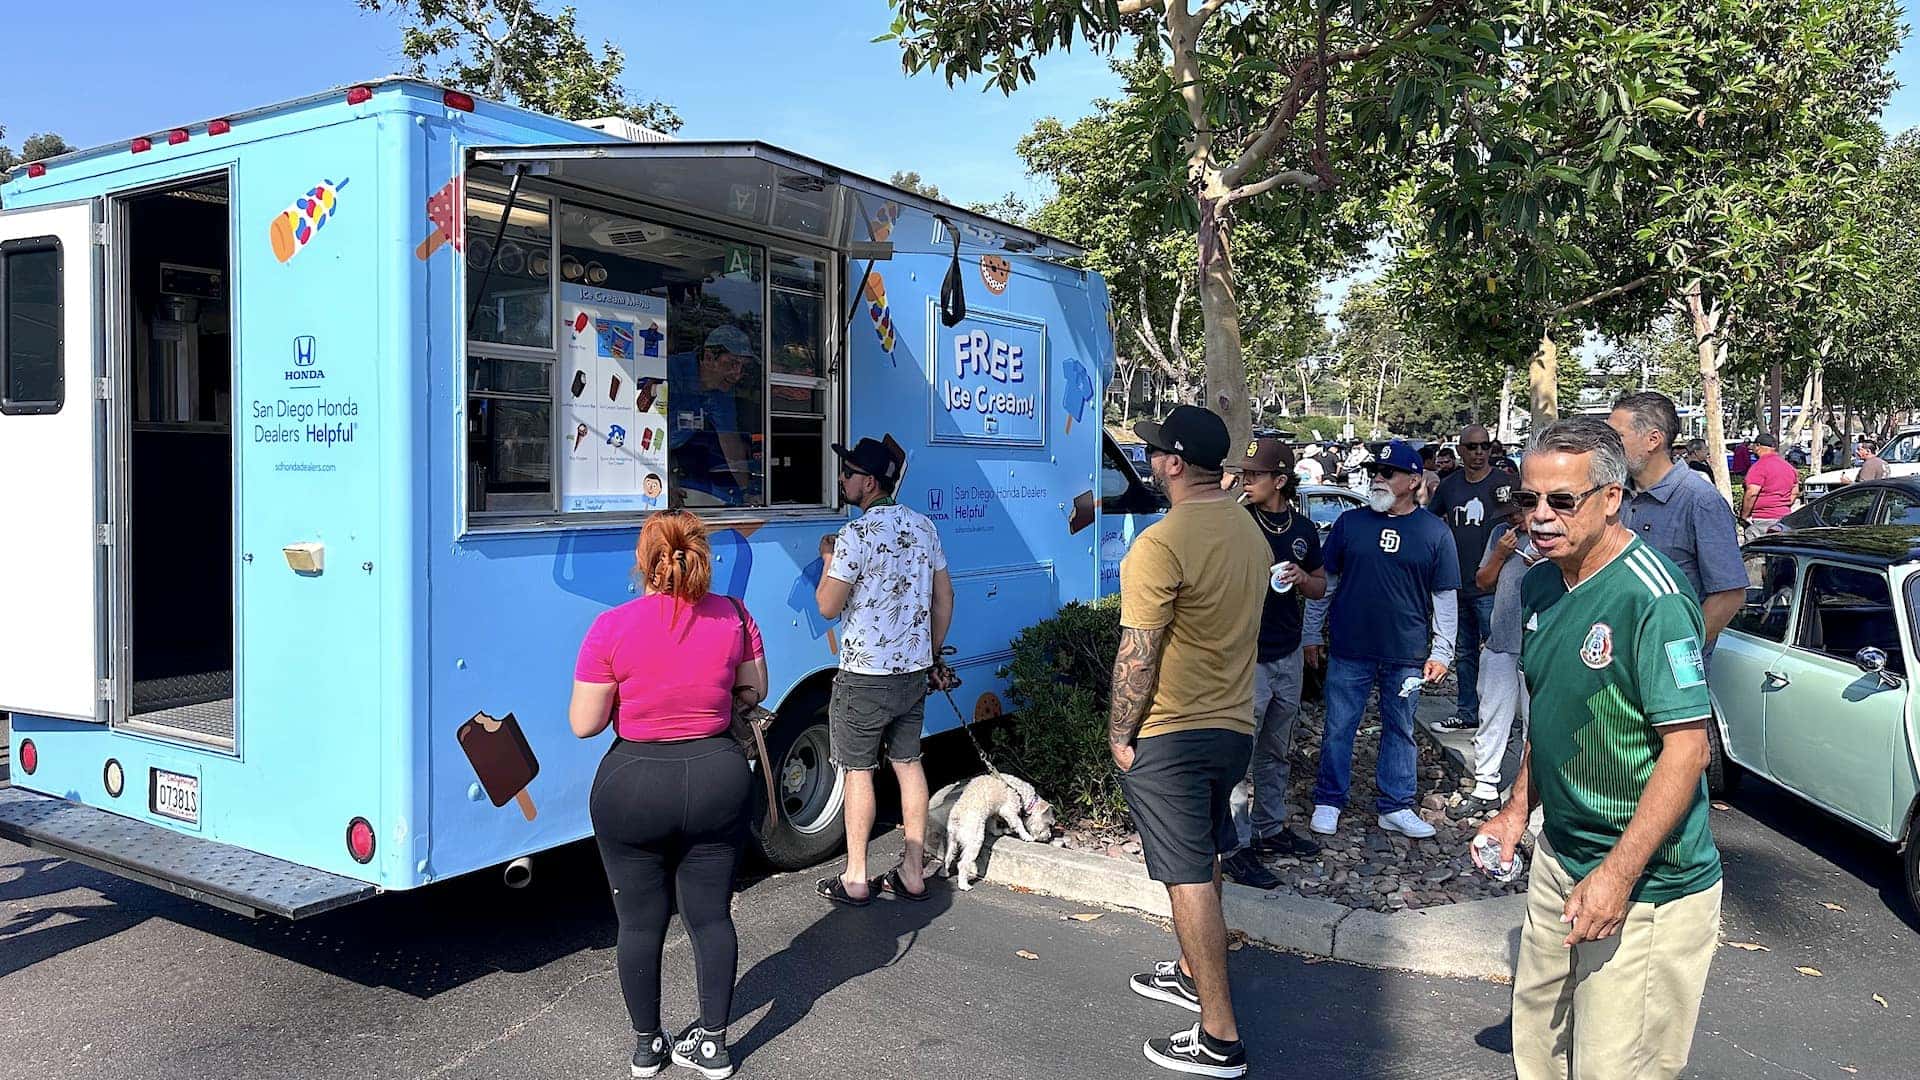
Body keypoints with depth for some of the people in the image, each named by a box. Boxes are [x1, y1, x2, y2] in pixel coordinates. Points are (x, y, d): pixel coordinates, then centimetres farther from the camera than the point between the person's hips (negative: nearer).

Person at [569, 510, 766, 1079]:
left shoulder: (612, 627, -15)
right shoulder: (733, 616, -6)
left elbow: (584, 723, -10)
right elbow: (754, 690, 7)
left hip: (635, 787, -2)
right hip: (718, 778, 3)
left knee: (640, 922, 15)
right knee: (711, 915, 15)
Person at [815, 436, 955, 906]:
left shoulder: (856, 535, -17)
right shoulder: (923, 527, 6)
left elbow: (828, 606, -15)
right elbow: (944, 597, 10)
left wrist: (828, 563, 2)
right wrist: (931, 652, 19)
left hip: (865, 676, -6)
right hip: (914, 672, 7)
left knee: (859, 771, 4)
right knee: (909, 764, 12)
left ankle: (856, 880, 11)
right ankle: (913, 874, 18)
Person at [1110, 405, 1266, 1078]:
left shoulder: (1161, 544, -22)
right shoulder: (1251, 532, 5)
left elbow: (1138, 655, -21)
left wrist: (1119, 733, -9)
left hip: (1169, 737, -8)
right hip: (1234, 724, 9)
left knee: (1189, 878, -1)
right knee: (1204, 861, 22)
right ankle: (1192, 973, 41)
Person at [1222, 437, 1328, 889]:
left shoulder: (1302, 528, 6)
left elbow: (1320, 586, 16)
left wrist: (1302, 578, -5)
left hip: (1288, 656, 6)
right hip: (1247, 659, -6)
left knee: (1276, 754, 19)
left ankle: (1271, 829, 34)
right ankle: (1236, 849, 6)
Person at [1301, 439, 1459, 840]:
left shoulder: (1434, 531, 0)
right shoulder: (1350, 522, 1)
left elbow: (1445, 598, 4)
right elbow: (1324, 582, 6)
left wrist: (1441, 653, 0)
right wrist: (1312, 634, 5)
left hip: (1406, 655, 0)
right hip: (1349, 650, 0)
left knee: (1399, 731, 12)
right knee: (1338, 728, 6)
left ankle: (1396, 807, 24)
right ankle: (1328, 802, 19)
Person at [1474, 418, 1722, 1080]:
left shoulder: (1651, 596, -21)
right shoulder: (1540, 585, 5)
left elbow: (1687, 748, -22)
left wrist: (1618, 875, -24)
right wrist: (1517, 810, 9)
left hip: (1644, 884, -8)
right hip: (1558, 856, 8)